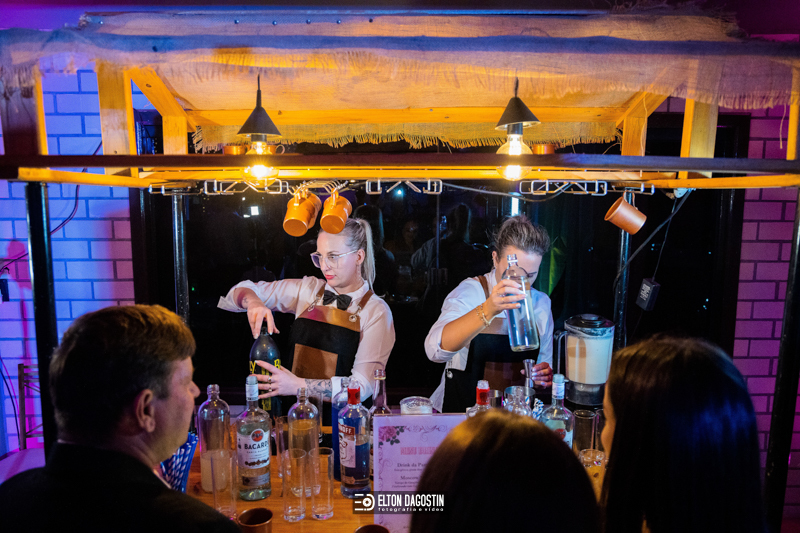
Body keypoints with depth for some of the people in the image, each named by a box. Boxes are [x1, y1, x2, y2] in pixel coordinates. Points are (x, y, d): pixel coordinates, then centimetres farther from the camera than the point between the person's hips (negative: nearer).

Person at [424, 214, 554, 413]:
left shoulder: (541, 302, 5)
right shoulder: (470, 291, -10)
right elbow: (436, 350, -28)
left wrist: (545, 376, -7)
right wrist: (488, 310, -41)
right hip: (459, 413, -4)